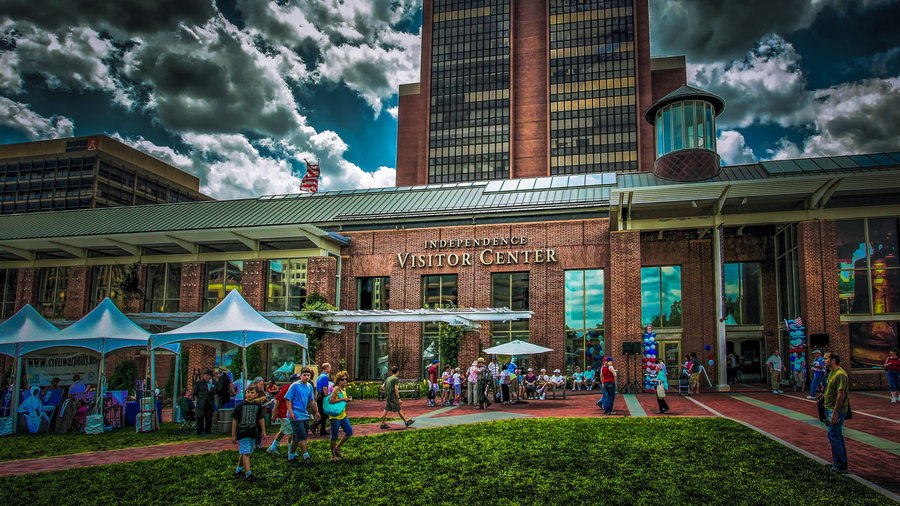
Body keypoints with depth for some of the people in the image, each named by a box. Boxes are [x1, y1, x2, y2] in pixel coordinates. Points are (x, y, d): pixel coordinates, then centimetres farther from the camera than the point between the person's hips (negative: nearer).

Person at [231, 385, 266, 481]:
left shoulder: (258, 405, 3)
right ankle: (248, 473, -9)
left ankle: (238, 470, 29)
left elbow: (261, 419, 14)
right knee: (245, 453, -9)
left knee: (245, 453, 13)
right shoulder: (240, 405, -6)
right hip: (242, 433, -4)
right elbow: (235, 420, -1)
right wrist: (233, 435, 0)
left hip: (253, 433, 4)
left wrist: (263, 431, 14)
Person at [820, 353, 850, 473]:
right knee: (836, 436, 16)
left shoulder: (840, 374, -19)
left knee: (833, 435, -7)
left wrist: (834, 412, -23)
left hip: (837, 410, -10)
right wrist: (825, 396, 12)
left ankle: (841, 466, -1)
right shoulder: (832, 373, 13)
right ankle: (838, 462, 25)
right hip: (830, 408, 10)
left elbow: (841, 395, -23)